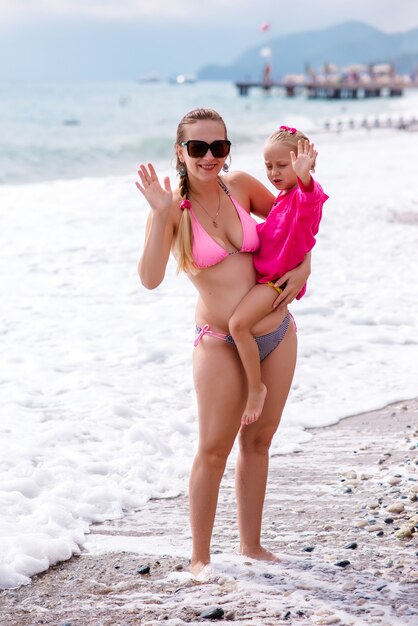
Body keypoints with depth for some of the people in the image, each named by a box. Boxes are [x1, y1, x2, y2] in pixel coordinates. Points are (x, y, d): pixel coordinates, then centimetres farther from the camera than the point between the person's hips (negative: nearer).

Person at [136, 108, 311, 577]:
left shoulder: (240, 185, 0)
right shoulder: (173, 207, -10)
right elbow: (150, 278, -23)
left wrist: (303, 266, 4)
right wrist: (161, 215, -30)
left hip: (277, 332, 4)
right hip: (220, 344, -4)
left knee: (258, 441, 14)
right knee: (213, 450, -1)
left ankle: (251, 544, 26)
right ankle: (200, 557, 11)